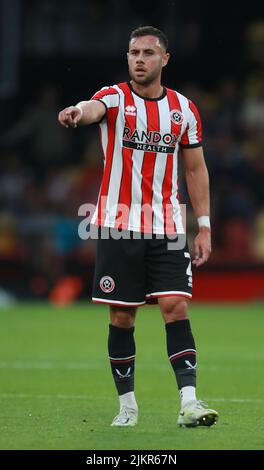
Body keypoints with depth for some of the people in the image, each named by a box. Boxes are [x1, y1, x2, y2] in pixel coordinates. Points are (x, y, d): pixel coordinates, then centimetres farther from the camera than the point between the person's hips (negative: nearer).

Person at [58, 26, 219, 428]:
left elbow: (196, 169, 13)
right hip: (118, 226, -1)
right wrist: (78, 112, -54)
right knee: (122, 316, 2)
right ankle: (127, 404, 13)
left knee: (176, 308, -9)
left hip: (166, 228, 2)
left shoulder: (184, 109, 7)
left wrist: (204, 226, 6)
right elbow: (94, 109, -29)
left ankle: (189, 402, -13)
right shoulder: (115, 98, -3)